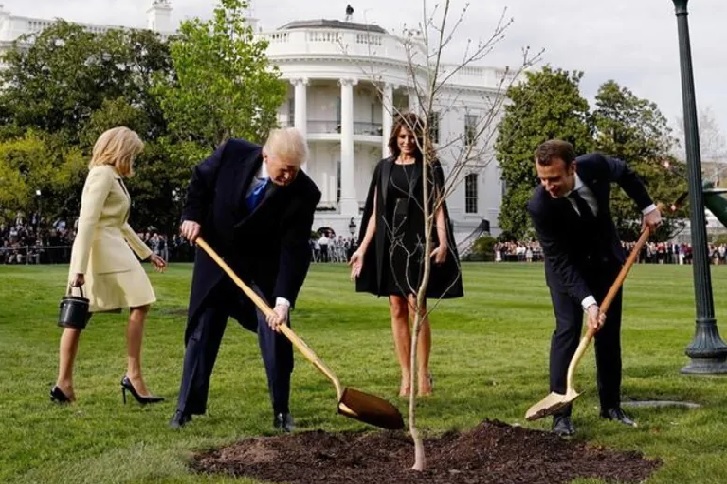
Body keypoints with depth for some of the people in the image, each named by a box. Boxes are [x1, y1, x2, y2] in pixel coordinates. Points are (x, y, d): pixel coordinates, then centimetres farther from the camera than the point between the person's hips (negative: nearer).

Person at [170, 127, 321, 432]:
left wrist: (283, 300, -33)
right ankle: (186, 407, 18)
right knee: (201, 334, 6)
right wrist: (193, 216, -11)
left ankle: (281, 411, 10)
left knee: (275, 335, -4)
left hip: (264, 270, -1)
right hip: (216, 260, 1)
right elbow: (200, 178, 1)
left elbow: (295, 251, -25)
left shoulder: (304, 193, -24)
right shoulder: (233, 153, -21)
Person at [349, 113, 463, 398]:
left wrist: (442, 242, -16)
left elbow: (438, 208, -2)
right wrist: (363, 247, 8)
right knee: (397, 310, 3)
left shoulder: (430, 168, 4)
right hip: (390, 244, 4)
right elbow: (375, 212, 13)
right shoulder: (384, 168, 12)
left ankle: (423, 374, 0)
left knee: (416, 306, -9)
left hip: (418, 243, -4)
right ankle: (405, 377, 8)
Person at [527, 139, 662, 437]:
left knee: (609, 332, 7)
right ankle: (561, 414, -11)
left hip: (606, 259, 4)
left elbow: (625, 173, 1)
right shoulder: (539, 206, -34)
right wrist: (587, 301, -37)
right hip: (567, 267, -4)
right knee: (567, 330, -15)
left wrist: (647, 206, 1)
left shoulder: (595, 166, -26)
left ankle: (611, 406, 18)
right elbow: (561, 261, -30)